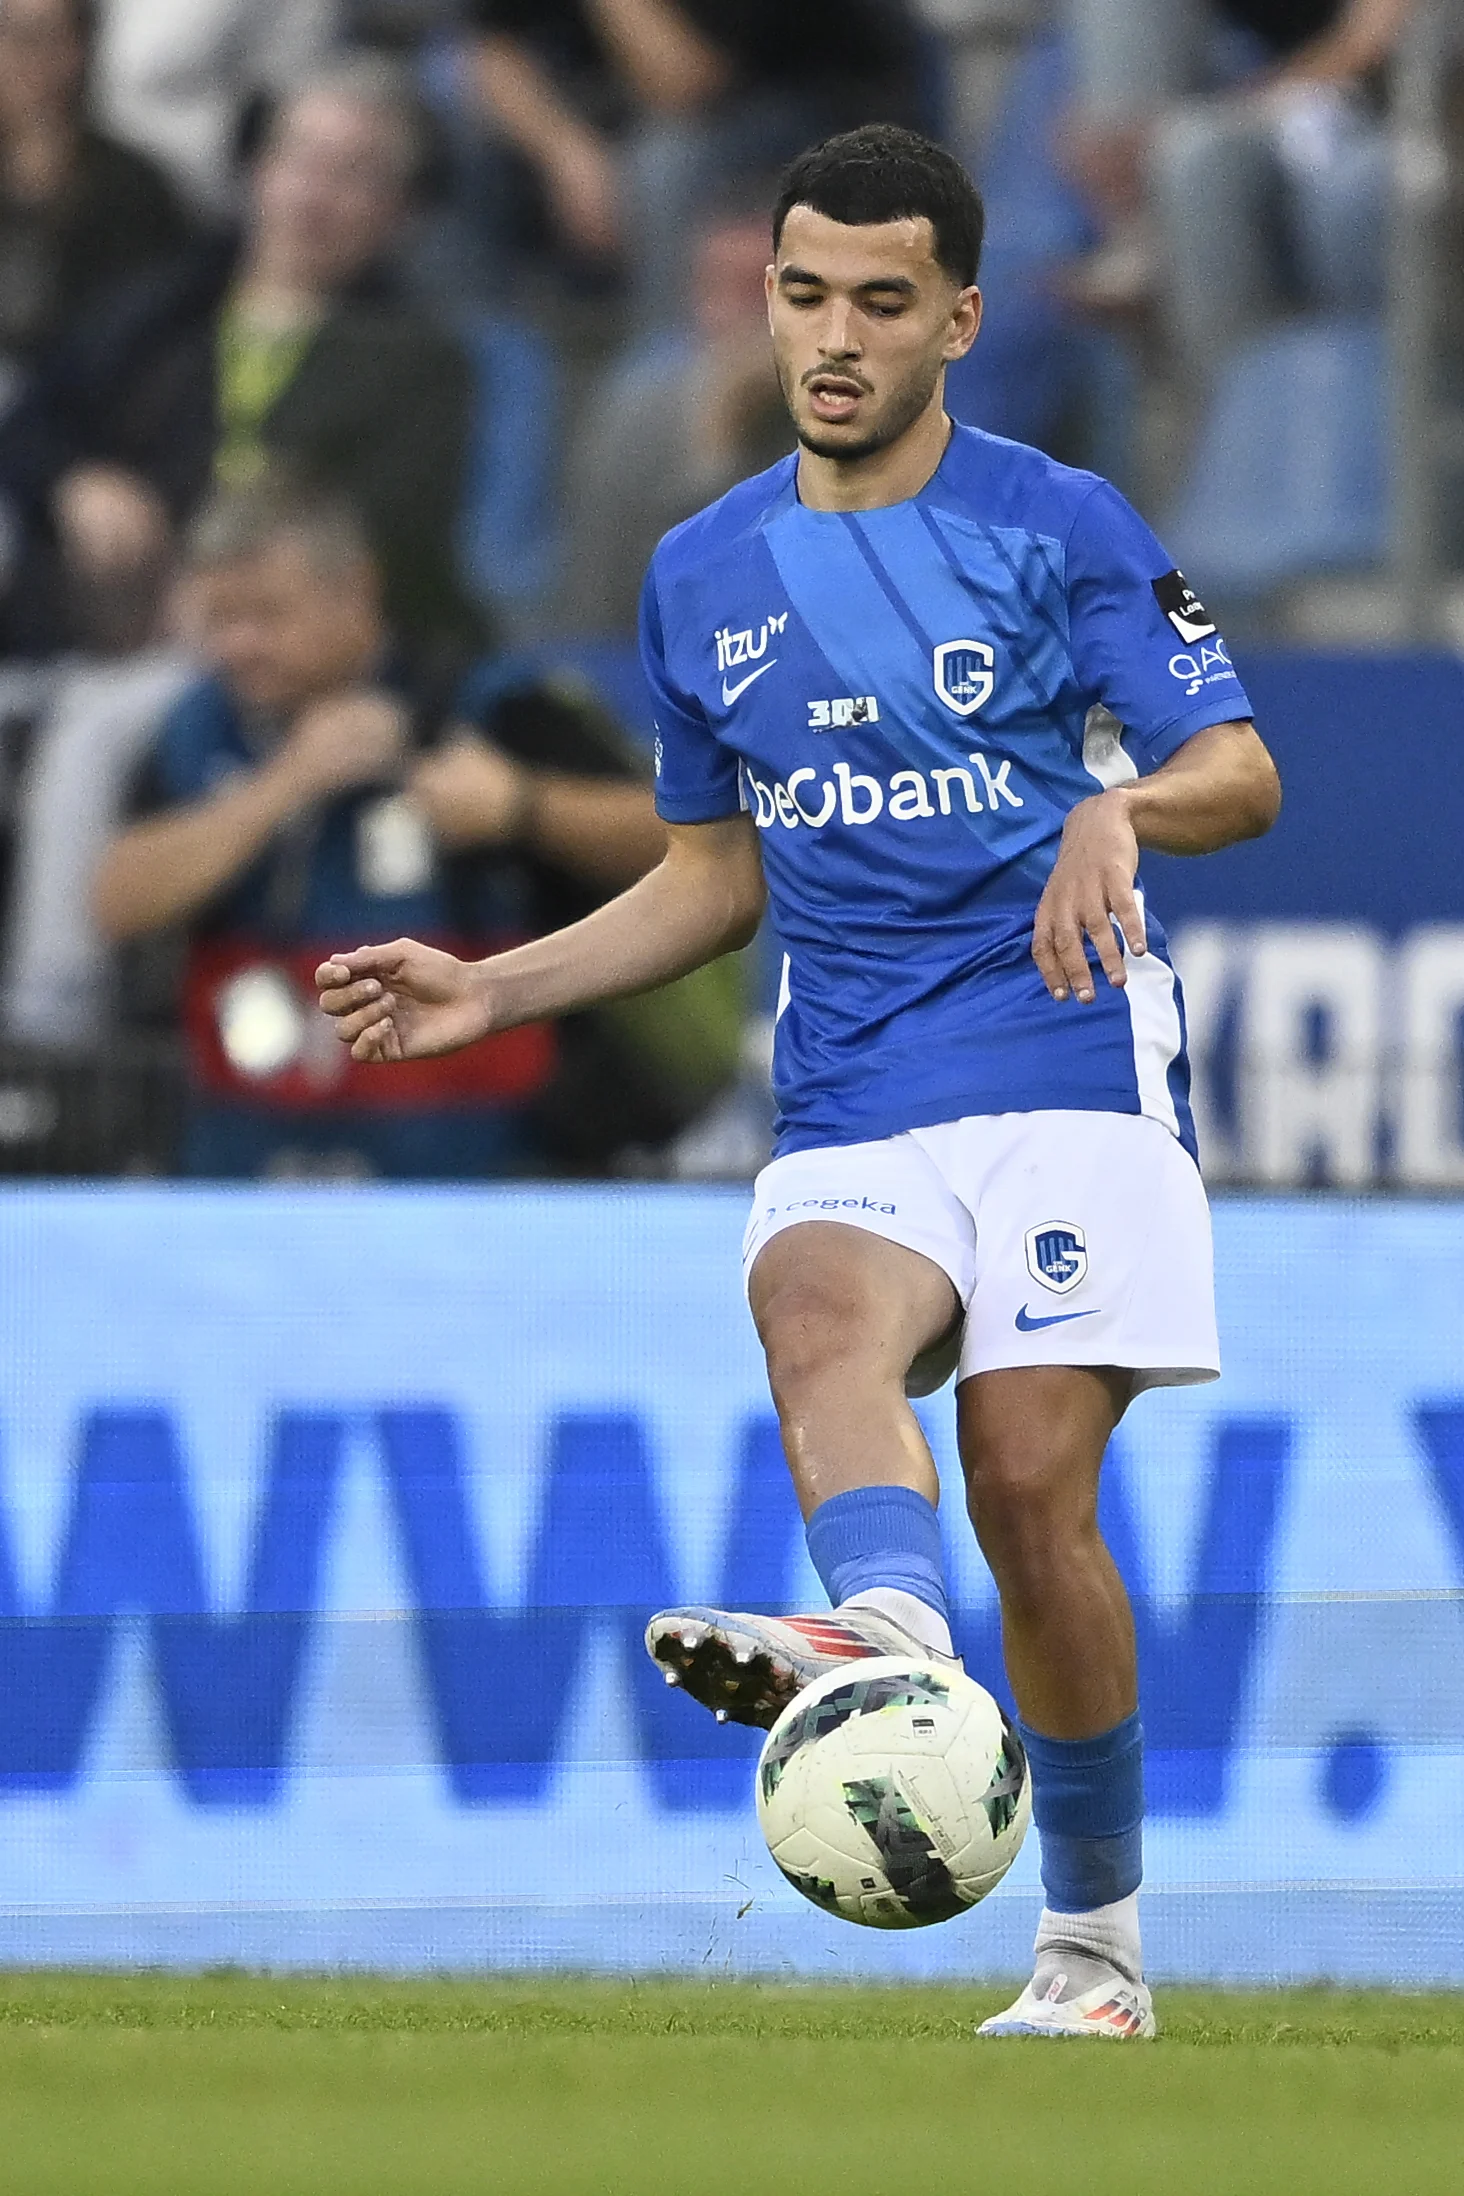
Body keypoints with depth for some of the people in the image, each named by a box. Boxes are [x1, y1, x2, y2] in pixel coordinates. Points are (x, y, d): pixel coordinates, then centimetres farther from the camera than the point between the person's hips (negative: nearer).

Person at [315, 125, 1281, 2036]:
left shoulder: (1059, 525, 1)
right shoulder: (704, 578, 15)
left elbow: (1242, 772, -3)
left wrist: (1120, 811, -26)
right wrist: (497, 990, 15)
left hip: (1070, 1068, -3)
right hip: (850, 1115, 3)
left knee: (1031, 1485, -13)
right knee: (817, 1305, -31)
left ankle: (1096, 1943, 3)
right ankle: (886, 1638, -61)